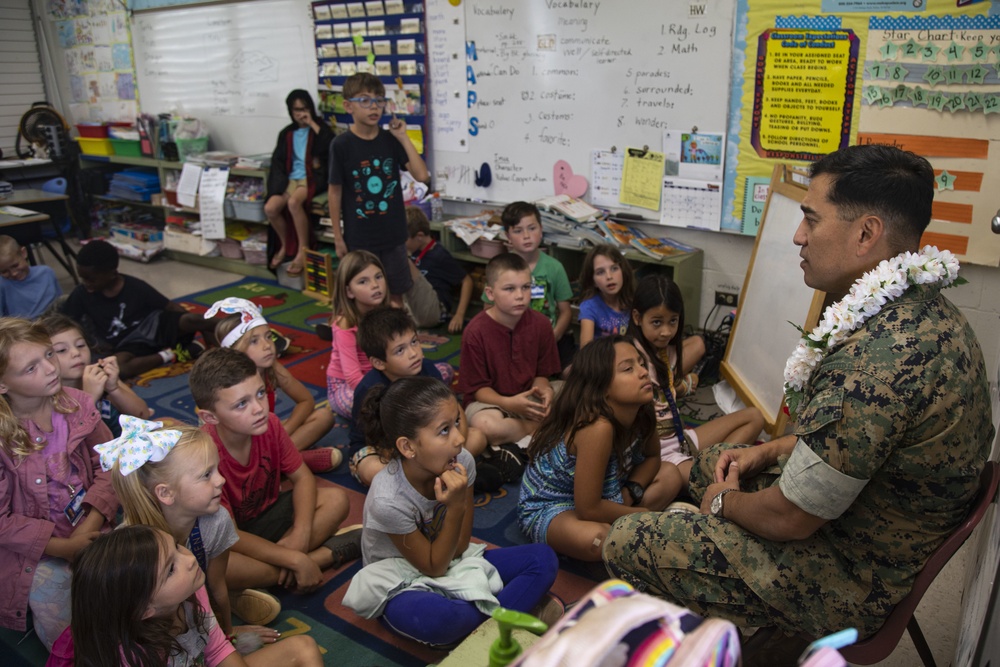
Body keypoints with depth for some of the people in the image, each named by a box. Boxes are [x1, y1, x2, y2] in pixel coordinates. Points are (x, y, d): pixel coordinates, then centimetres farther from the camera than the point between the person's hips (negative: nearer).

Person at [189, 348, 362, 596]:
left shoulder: (269, 425, -15)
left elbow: (302, 478, -4)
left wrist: (301, 534, -22)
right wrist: (295, 559, -32)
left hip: (266, 515, 6)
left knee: (336, 499, -11)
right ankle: (325, 554, -23)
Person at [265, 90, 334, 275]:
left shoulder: (320, 127, 5)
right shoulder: (286, 133, 16)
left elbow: (331, 146, -17)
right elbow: (278, 161, 13)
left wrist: (313, 125, -14)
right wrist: (281, 184, -4)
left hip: (312, 178, -5)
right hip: (291, 179, 5)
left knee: (294, 202, -35)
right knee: (270, 208, -20)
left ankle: (303, 250, -21)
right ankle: (285, 245, 6)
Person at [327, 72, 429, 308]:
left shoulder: (391, 139, -1)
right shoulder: (341, 145, -9)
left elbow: (422, 175, -9)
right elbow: (335, 191, -4)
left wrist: (403, 137, -11)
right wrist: (338, 236, -3)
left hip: (393, 234, 3)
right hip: (359, 237, -2)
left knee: (396, 293, 13)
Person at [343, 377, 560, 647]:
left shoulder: (461, 463, -19)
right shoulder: (388, 500, -30)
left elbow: (459, 547, -9)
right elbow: (434, 568, -19)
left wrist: (457, 502, -29)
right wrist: (455, 507, -32)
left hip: (450, 558, 6)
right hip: (401, 583, -5)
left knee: (543, 558, -10)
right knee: (432, 617, -42)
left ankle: (484, 623, -24)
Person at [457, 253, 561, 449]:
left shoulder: (540, 323, -4)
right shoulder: (476, 332, -16)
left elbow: (541, 374, 3)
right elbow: (477, 388, -11)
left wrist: (543, 391, -22)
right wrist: (507, 403, -29)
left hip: (529, 398, 3)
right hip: (489, 401, -3)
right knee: (486, 426, -38)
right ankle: (543, 427, -11)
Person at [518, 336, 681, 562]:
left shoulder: (642, 413, -12)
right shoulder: (598, 427, -35)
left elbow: (652, 456, 8)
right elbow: (588, 509, -31)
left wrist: (630, 492, -12)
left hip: (600, 494, 8)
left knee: (670, 474, 3)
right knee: (596, 539, -37)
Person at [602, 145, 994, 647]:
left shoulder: (875, 356, -35)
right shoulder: (930, 312, -1)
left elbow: (789, 519, -27)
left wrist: (725, 501, -6)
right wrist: (768, 451, 6)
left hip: (848, 584, -10)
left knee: (625, 543, -8)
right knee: (708, 460, 26)